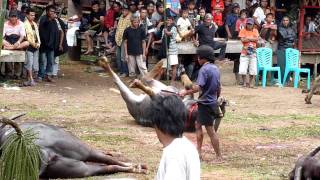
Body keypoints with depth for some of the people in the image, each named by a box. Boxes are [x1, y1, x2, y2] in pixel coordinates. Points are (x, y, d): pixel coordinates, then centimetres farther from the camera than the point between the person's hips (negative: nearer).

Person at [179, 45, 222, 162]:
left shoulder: (204, 69, -18)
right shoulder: (215, 68, 9)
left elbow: (198, 87, -27)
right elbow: (219, 88, 16)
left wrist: (186, 92, -19)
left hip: (206, 104, -9)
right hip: (213, 102, 9)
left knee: (211, 130, -3)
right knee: (198, 124, 20)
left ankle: (219, 157, 1)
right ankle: (198, 152, 23)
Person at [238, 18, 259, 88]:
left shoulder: (255, 31, 9)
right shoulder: (243, 31, 2)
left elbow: (256, 39, -5)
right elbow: (242, 40, -11)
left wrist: (247, 38, -10)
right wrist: (252, 39, -7)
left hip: (253, 52, 2)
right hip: (244, 53, -2)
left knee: (253, 70, 0)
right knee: (242, 70, -9)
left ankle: (250, 83, 14)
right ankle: (245, 82, 6)